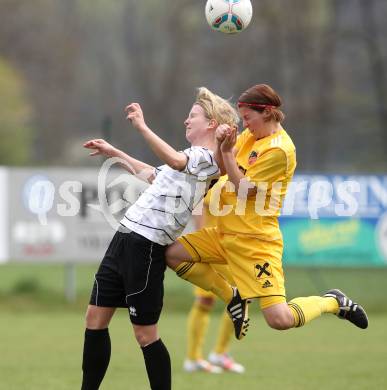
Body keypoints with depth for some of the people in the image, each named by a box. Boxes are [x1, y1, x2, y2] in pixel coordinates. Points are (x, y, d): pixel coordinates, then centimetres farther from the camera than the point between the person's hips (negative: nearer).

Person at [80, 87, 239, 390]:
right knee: (96, 317, 9)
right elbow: (153, 174, 41)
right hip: (126, 237, 10)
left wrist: (141, 126, -37)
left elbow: (175, 161, -35)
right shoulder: (191, 159, 21)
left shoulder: (205, 157, -11)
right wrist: (115, 153, 47)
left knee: (145, 334, -6)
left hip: (146, 247, -10)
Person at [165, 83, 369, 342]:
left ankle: (332, 302, 12)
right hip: (227, 232, 9)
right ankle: (233, 298, 15)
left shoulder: (279, 149, -19)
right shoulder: (250, 135, 8)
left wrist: (227, 151, -20)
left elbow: (243, 189, -17)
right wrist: (222, 143, -8)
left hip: (255, 240, -9)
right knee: (173, 254, 2)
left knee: (279, 319, -18)